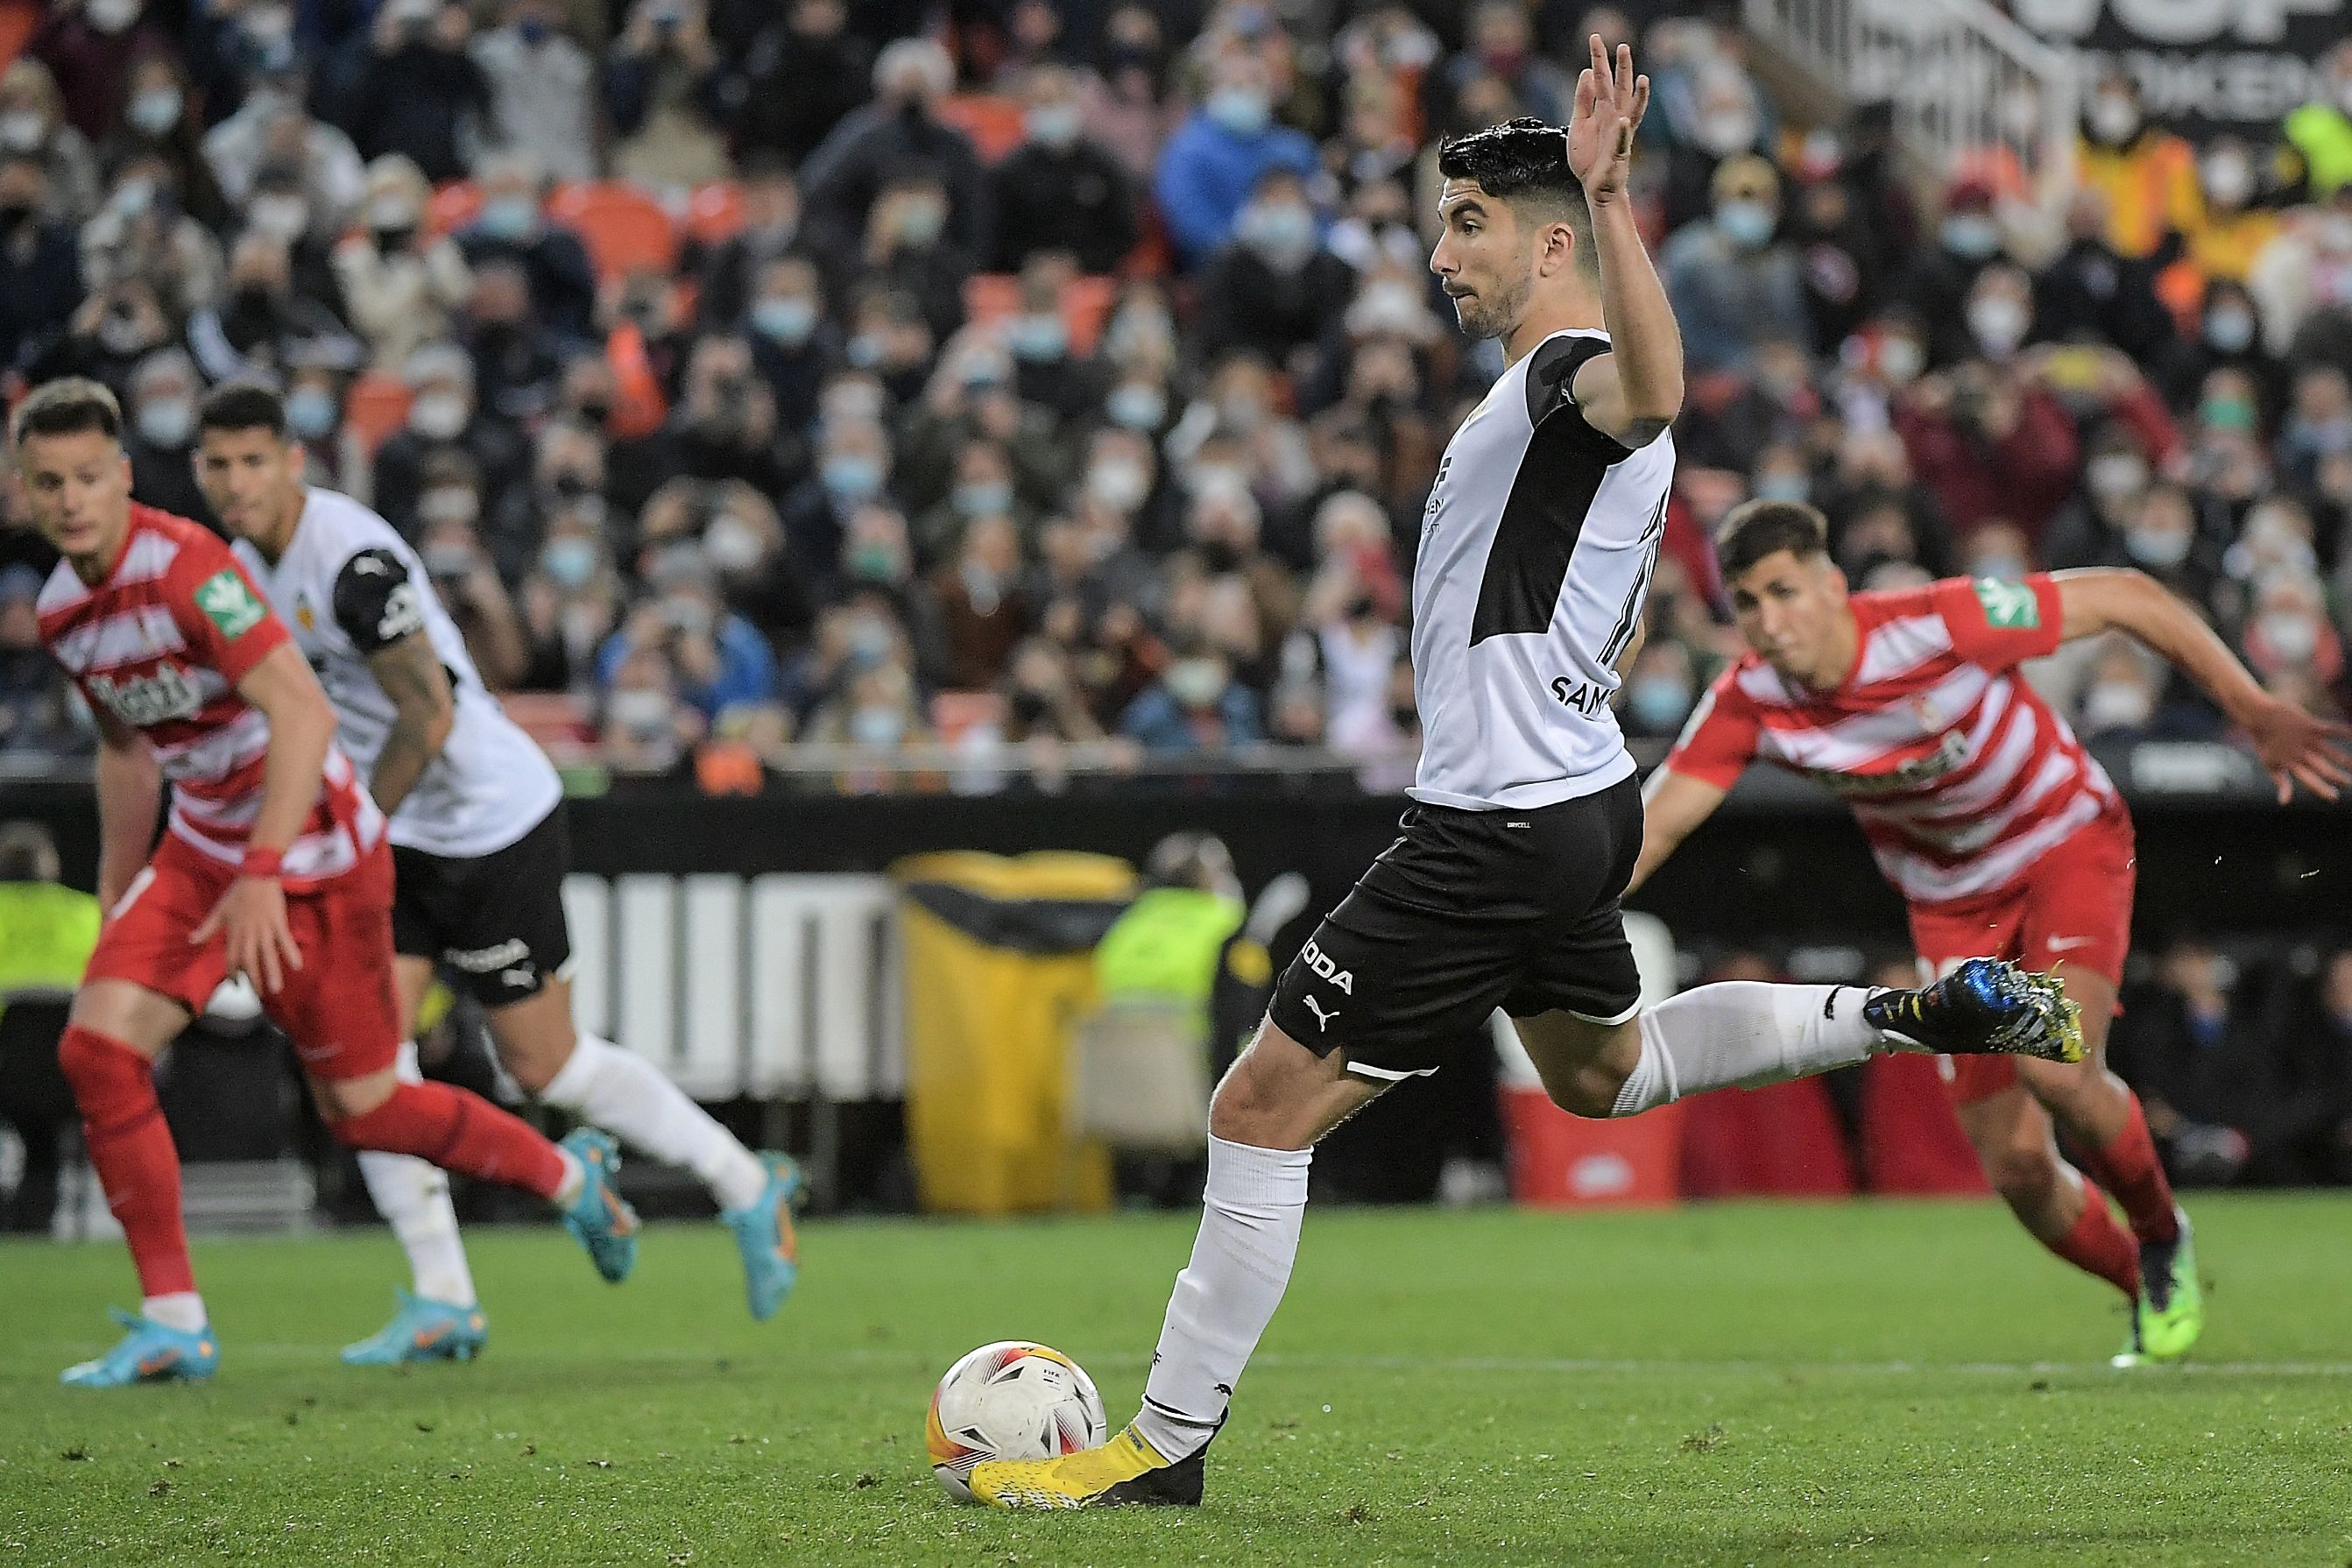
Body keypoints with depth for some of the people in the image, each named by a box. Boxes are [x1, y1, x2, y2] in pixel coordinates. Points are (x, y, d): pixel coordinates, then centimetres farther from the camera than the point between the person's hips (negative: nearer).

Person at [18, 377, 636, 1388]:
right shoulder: (62, 611, 2)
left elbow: (302, 713, -30)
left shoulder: (188, 566, -24)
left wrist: (263, 876, -35)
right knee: (97, 1044, -11)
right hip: (201, 853, 7)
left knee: (360, 1108, 3)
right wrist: (115, 907, 22)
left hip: (314, 858, -7)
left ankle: (569, 1175, 30)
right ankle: (173, 1323, -4)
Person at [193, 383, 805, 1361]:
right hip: (406, 838, 8)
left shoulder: (351, 562, -25)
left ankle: (748, 1190, 23)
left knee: (543, 1065, 2)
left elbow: (428, 719, -26)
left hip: (496, 824, -8)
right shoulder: (248, 560, 4)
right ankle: (443, 1301, -2)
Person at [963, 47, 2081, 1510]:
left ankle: (1166, 1444, -3)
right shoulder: (1573, 389, 14)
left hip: (1500, 830, -11)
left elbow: (1651, 388, -44)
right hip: (1581, 795, 11)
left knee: (1267, 1104, -7)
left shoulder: (1569, 369, -17)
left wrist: (1609, 197, -52)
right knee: (1605, 1069, 33)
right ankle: (1927, 1015, 26)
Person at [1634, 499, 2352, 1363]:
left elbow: (2130, 598, -21)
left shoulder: (1937, 625, -30)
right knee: (2016, 1168, -3)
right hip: (1950, 898, 4)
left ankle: (2161, 1236, 2)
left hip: (2067, 844, -4)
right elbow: (1649, 826, -15)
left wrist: (2257, 711, -21)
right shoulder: (1748, 702, -19)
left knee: (2057, 1068, -29)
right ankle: (2154, 1295, 25)